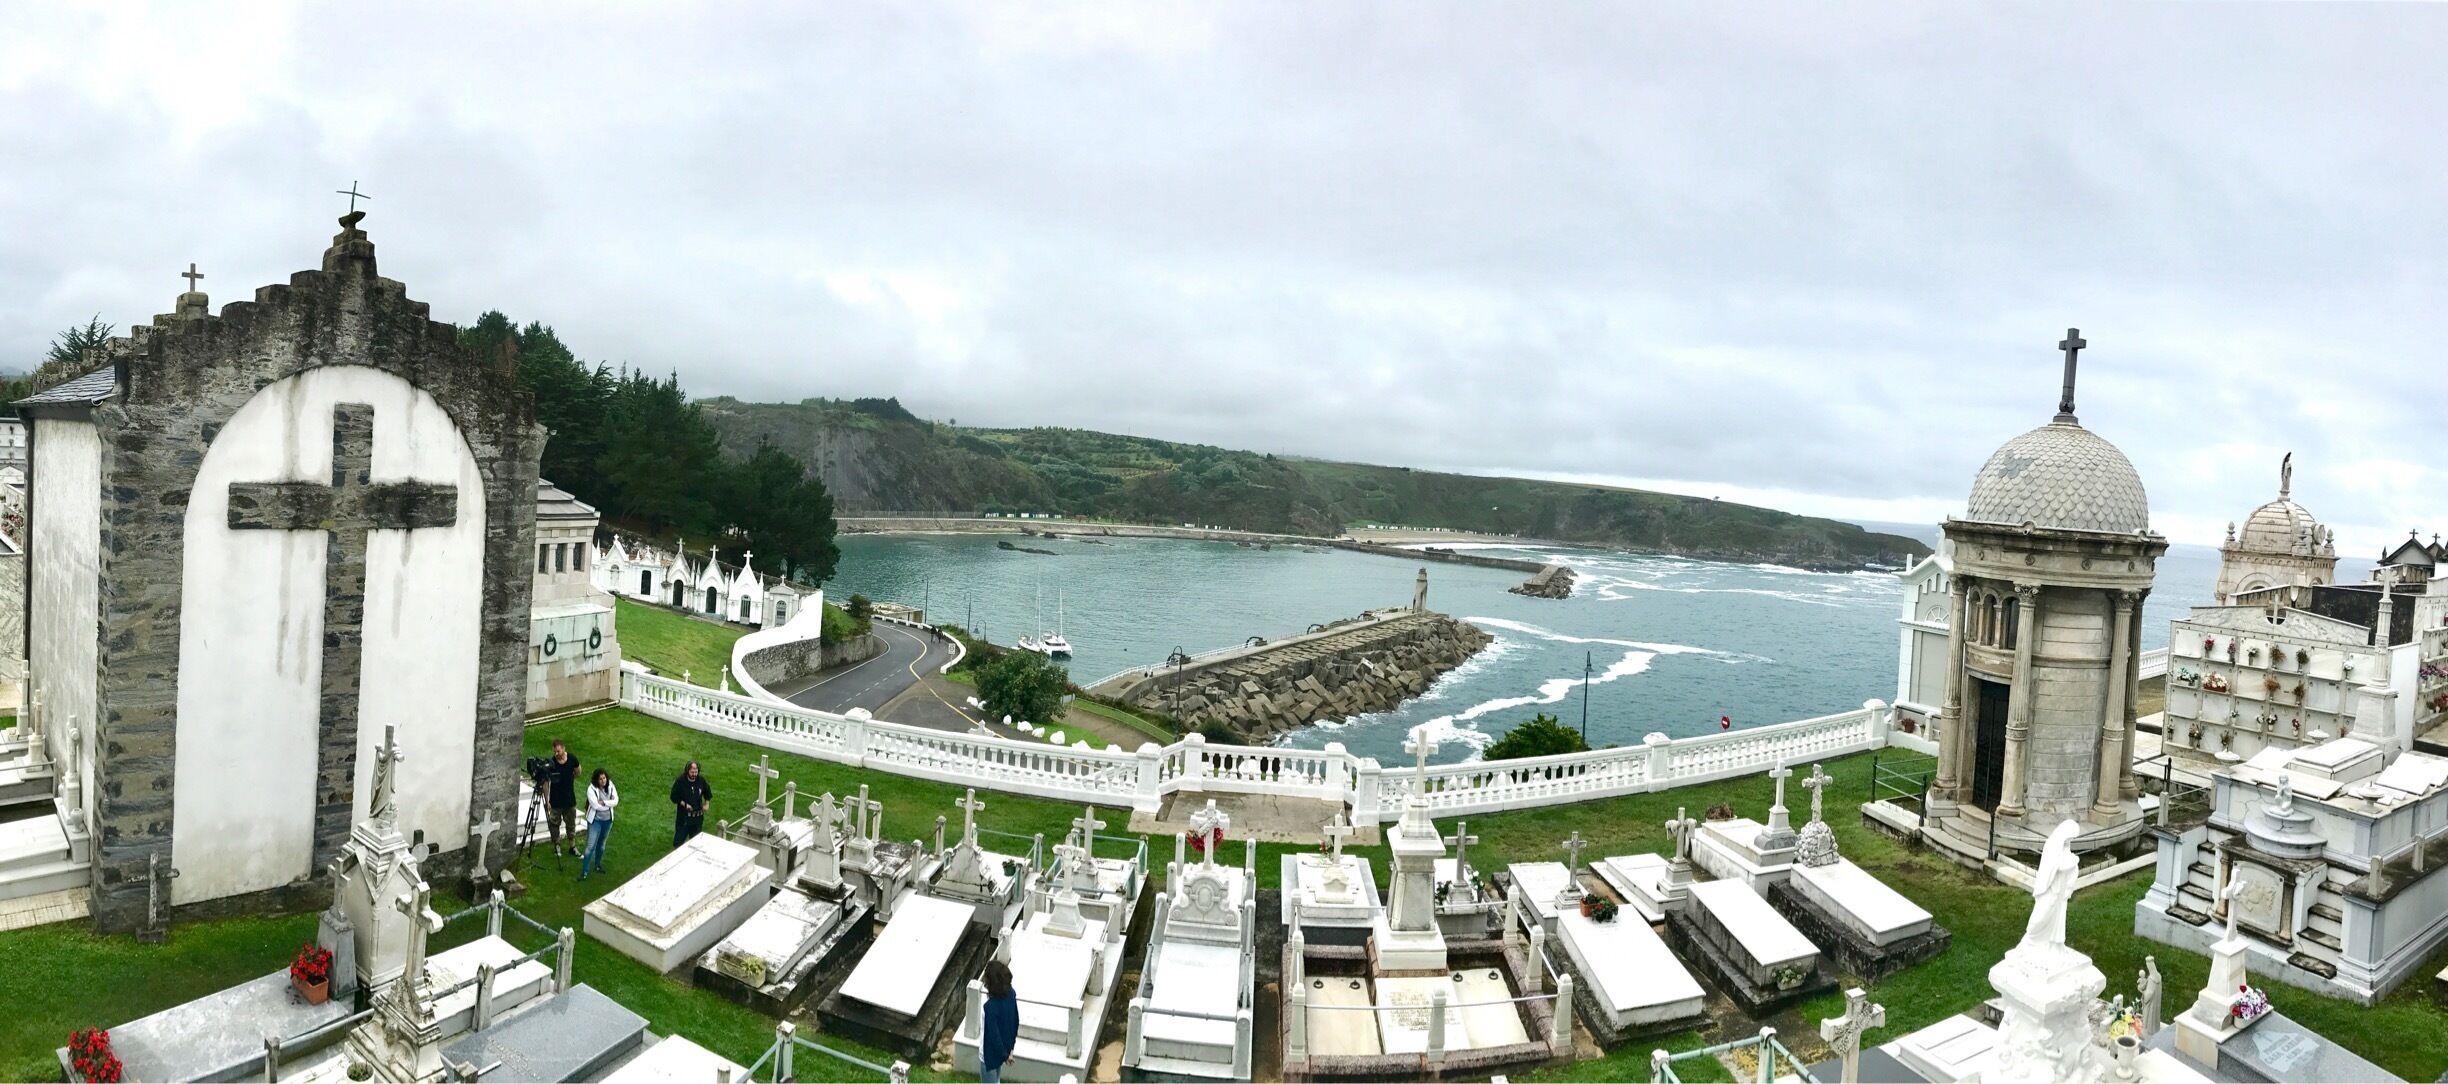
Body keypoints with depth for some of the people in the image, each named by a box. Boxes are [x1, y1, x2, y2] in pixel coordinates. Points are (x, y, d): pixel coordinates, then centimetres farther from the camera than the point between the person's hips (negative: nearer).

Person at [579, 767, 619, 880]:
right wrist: (609, 804, -14)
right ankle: (584, 872, -1)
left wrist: (604, 802, -23)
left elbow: (616, 801, -11)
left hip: (607, 820, 5)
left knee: (601, 844, 19)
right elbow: (595, 805, -25)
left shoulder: (610, 786, -5)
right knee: (591, 846, -6)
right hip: (595, 820, -5)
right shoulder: (591, 789, -19)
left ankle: (598, 865, 37)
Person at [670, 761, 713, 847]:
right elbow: (674, 797, -9)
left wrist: (706, 804, 6)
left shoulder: (701, 780, -7)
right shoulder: (680, 782, -16)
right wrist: (684, 804, -18)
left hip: (697, 816, 3)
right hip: (683, 816, -3)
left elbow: (707, 791, 12)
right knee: (679, 839, 3)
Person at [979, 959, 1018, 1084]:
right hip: (1004, 1047, 7)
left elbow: (993, 1035, -27)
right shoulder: (1010, 993, -14)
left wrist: (1005, 1054, -11)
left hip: (991, 1052, -7)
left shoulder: (990, 1006, -36)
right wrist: (1011, 1042, 15)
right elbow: (1016, 1019, 1)